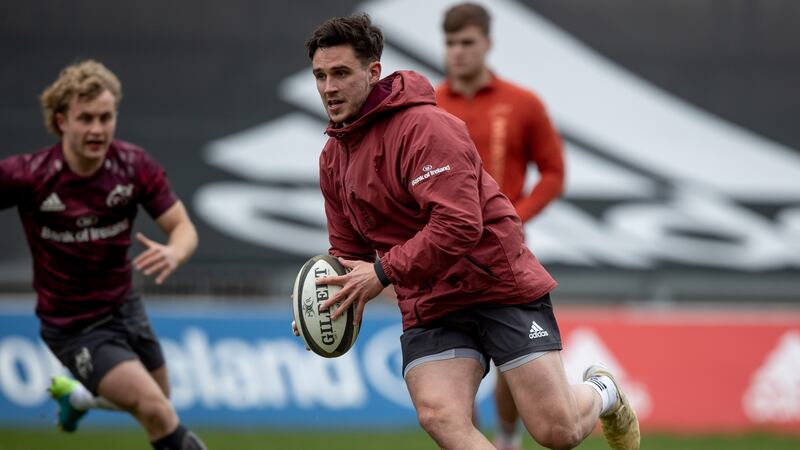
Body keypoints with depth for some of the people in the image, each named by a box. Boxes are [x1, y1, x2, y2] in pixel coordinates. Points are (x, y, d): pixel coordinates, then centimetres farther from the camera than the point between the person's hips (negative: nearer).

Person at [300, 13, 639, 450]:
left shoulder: (423, 126, -16)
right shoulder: (332, 156, 11)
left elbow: (459, 224, -26)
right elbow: (348, 250, 20)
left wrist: (384, 272, -25)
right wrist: (336, 300, 0)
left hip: (501, 284, -6)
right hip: (428, 310, 6)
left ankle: (599, 392, 29)